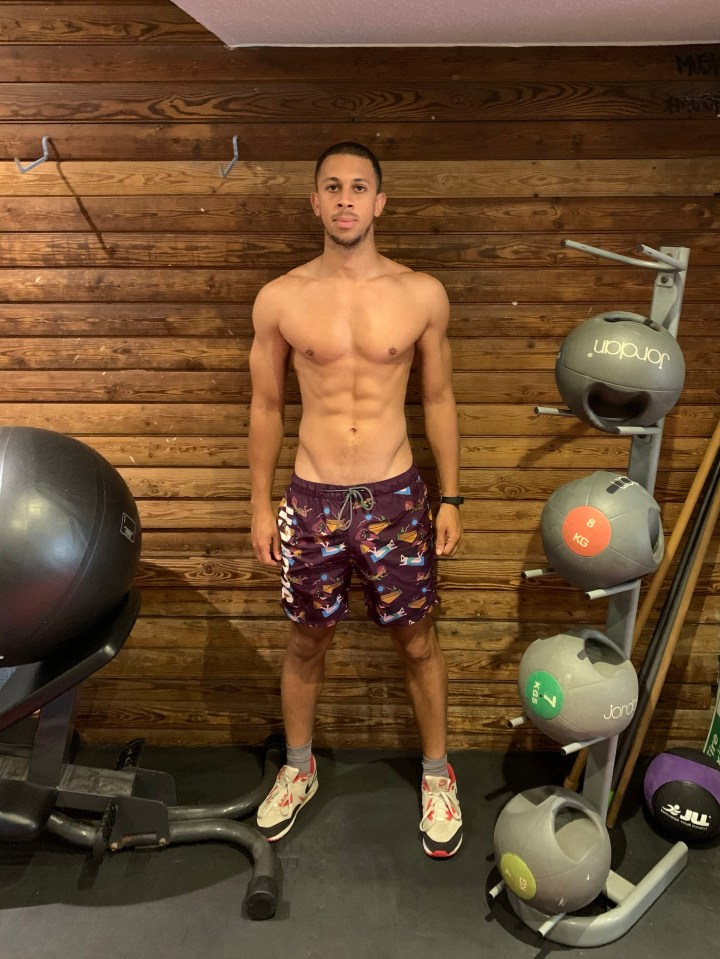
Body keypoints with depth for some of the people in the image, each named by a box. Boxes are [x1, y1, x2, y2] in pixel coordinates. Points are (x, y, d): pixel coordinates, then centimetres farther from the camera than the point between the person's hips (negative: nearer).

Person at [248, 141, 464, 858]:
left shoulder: (422, 294, -2)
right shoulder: (279, 299, -2)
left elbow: (438, 399, 5)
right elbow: (266, 406, 4)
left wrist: (450, 498, 3)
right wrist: (260, 506, 4)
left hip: (396, 498, 0)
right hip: (311, 501, 1)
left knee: (417, 644, 13)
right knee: (306, 644, 17)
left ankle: (436, 774, 39)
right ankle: (298, 770, 42)